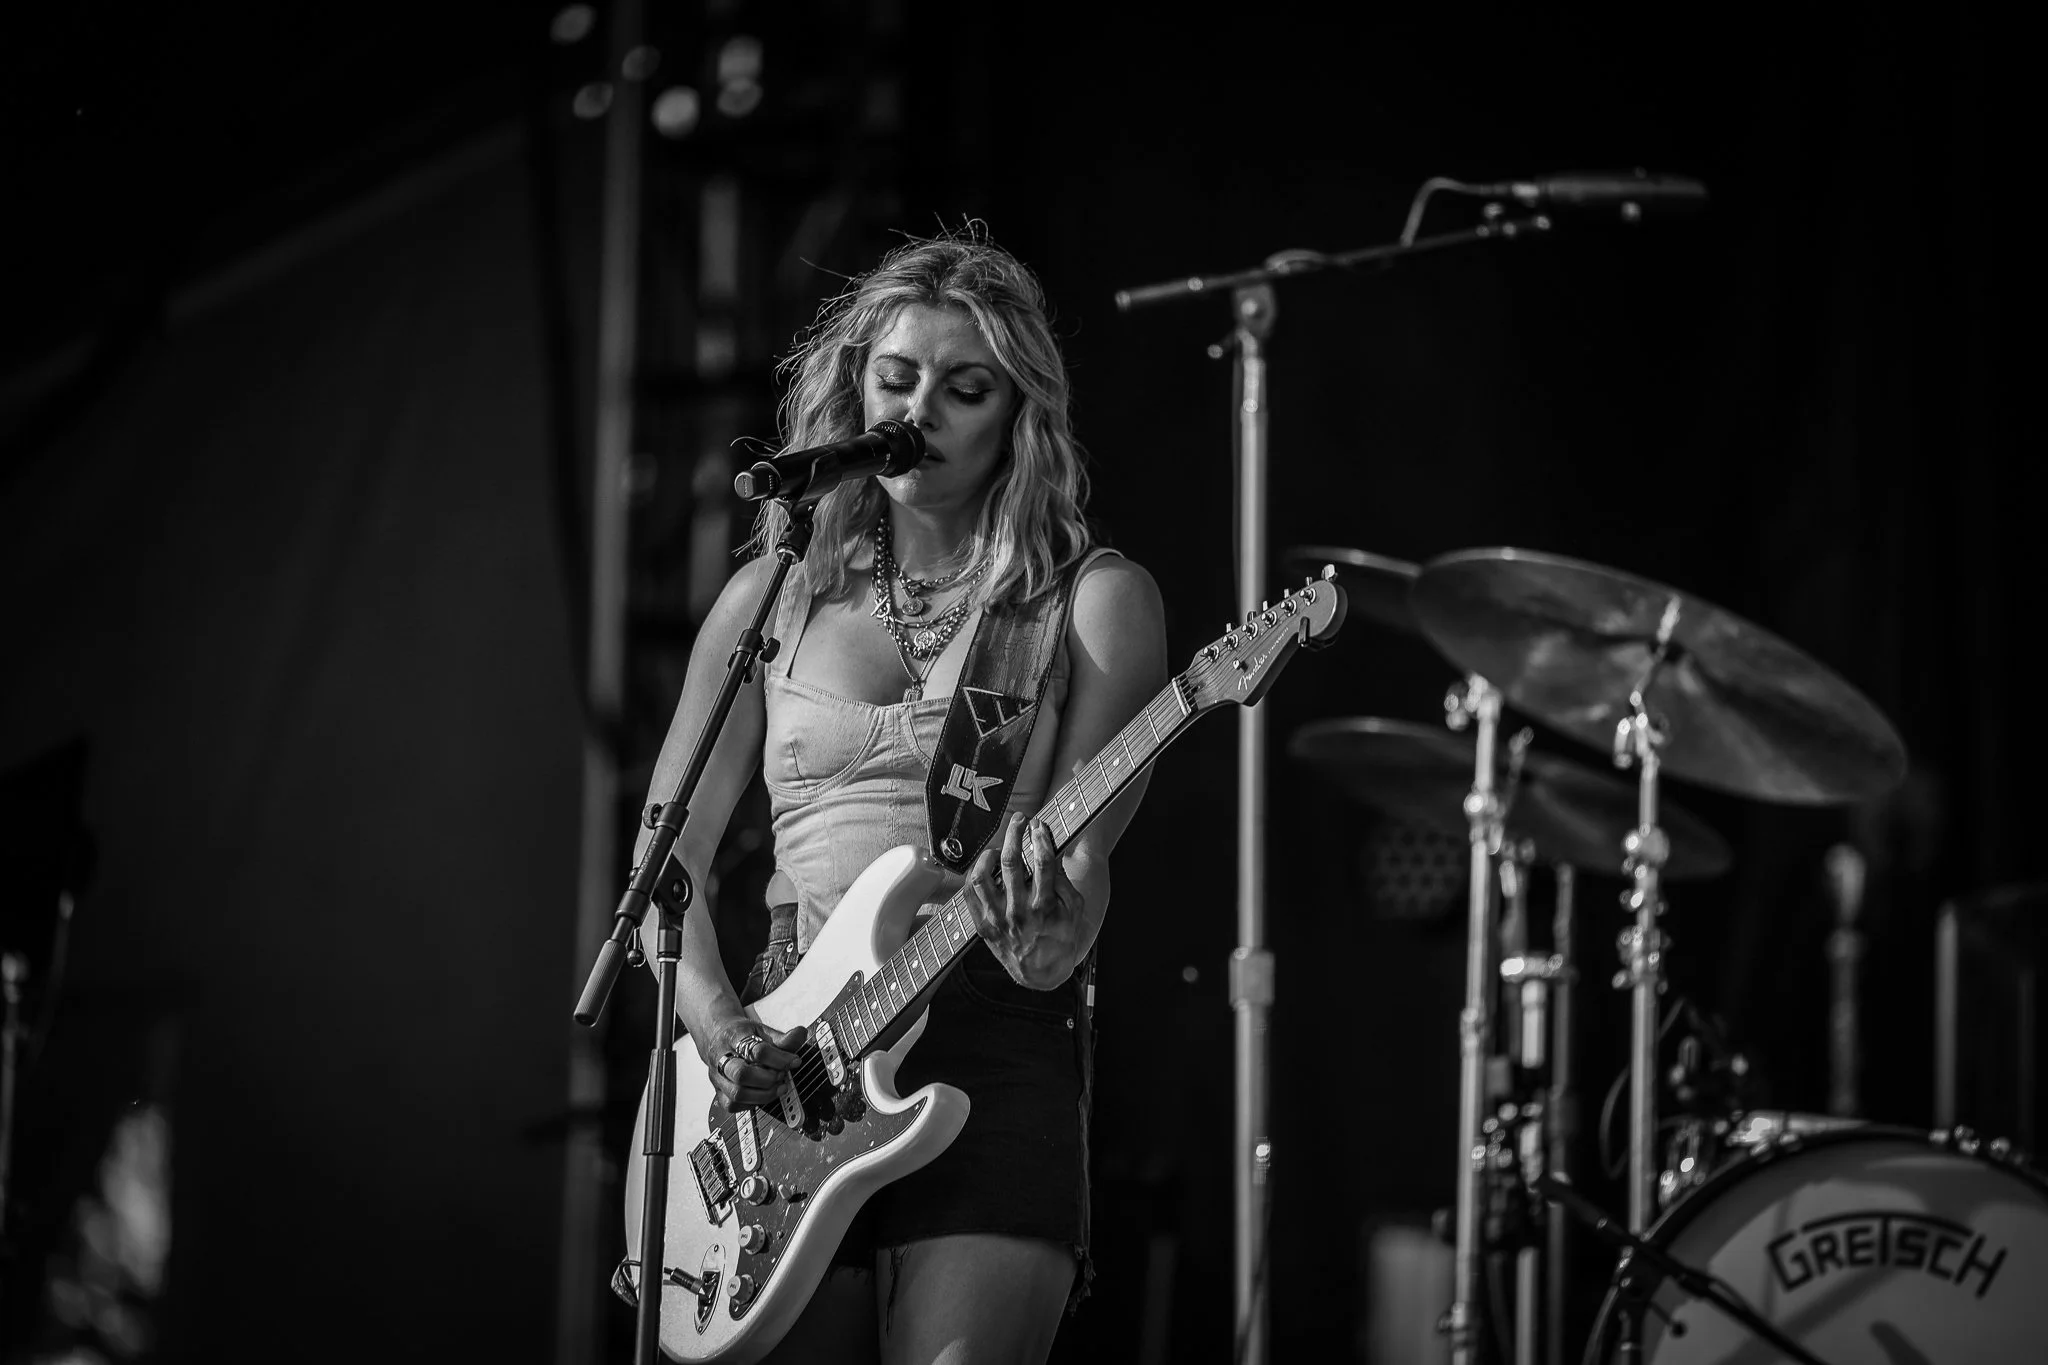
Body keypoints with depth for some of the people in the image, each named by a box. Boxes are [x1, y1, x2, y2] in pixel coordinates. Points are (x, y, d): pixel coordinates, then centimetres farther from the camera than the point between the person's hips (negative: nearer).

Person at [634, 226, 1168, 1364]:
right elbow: (667, 850, 11)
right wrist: (714, 1018, -6)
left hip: (994, 1050, -3)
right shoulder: (778, 595, 13)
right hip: (784, 1064, 3)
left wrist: (1044, 932, -28)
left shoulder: (1094, 600, 5)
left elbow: (1083, 852, -5)